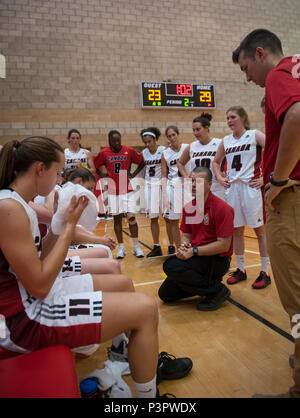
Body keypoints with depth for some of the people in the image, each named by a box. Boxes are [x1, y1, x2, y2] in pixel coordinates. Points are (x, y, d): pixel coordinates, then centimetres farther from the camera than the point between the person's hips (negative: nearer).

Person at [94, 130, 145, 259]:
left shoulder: (129, 151, -3)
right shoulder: (104, 153, -1)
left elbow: (142, 162, 8)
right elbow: (95, 166, 12)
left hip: (128, 190, -1)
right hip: (113, 191, 1)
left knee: (131, 217, -5)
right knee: (117, 218, 7)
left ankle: (136, 246, 11)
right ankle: (121, 247, 19)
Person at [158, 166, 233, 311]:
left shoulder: (222, 208, -16)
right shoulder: (188, 207, 7)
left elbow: (224, 245, -19)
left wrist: (194, 251, -22)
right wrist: (184, 246, -12)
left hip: (217, 261, -7)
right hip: (196, 257, 7)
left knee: (171, 266, -27)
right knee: (165, 294, 3)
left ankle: (217, 290, -9)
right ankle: (203, 283, 19)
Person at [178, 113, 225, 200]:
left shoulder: (219, 144, -3)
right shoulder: (191, 147, 8)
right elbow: (180, 163, 22)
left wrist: (223, 175, -7)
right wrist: (186, 177, 10)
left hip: (215, 190, -3)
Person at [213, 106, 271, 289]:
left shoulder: (255, 135, -2)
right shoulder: (226, 141, 12)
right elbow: (216, 162, 26)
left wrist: (266, 178, -14)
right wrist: (220, 178, 10)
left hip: (251, 186, -5)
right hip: (232, 188, 5)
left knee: (260, 229, 2)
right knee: (237, 230, 10)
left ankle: (265, 272, 13)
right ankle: (241, 269, 23)